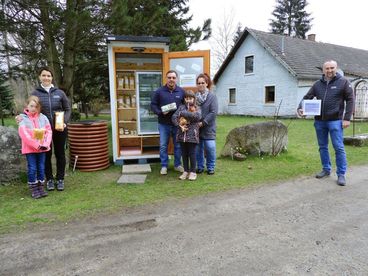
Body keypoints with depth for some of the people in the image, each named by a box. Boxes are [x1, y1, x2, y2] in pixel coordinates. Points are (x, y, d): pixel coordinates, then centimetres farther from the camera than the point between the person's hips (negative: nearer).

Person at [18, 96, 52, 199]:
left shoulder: (43, 118, 3)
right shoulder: (23, 119, -5)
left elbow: (49, 131, 0)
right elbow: (24, 135, -13)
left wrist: (46, 144, -13)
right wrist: (36, 145, -19)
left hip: (42, 148, 3)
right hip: (29, 148, -3)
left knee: (41, 168, 9)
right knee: (32, 169, 2)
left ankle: (41, 188, 21)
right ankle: (34, 189, 15)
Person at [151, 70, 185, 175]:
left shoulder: (181, 91, 3)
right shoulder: (159, 91, 0)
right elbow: (153, 105, 3)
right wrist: (160, 112, -14)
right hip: (164, 123, -1)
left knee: (178, 145, 11)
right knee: (163, 146, 5)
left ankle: (177, 164, 26)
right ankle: (164, 166, 18)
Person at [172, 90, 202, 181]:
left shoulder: (197, 108, 3)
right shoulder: (181, 107, 10)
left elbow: (197, 116, -18)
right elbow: (174, 117, 2)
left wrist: (183, 113, -14)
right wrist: (179, 125, -15)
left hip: (192, 135, -3)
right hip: (182, 134, 3)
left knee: (192, 154, 3)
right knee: (184, 154, 11)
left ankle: (193, 172, 16)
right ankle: (186, 171, 24)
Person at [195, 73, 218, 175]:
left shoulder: (212, 96, -3)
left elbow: (213, 112, -10)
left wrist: (203, 122, -14)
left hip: (208, 128, -3)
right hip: (196, 127, 3)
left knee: (210, 148, -3)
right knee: (198, 148, 9)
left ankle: (211, 167, 15)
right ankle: (200, 167, 25)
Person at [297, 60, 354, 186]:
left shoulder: (343, 82, 1)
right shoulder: (317, 84, 10)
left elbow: (350, 100, -1)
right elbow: (307, 97, 10)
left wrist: (347, 118, -8)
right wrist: (300, 108, -10)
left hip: (335, 120, -4)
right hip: (319, 121, 4)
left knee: (338, 147, -3)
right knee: (323, 147, 11)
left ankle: (341, 174, 7)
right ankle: (326, 169, 25)